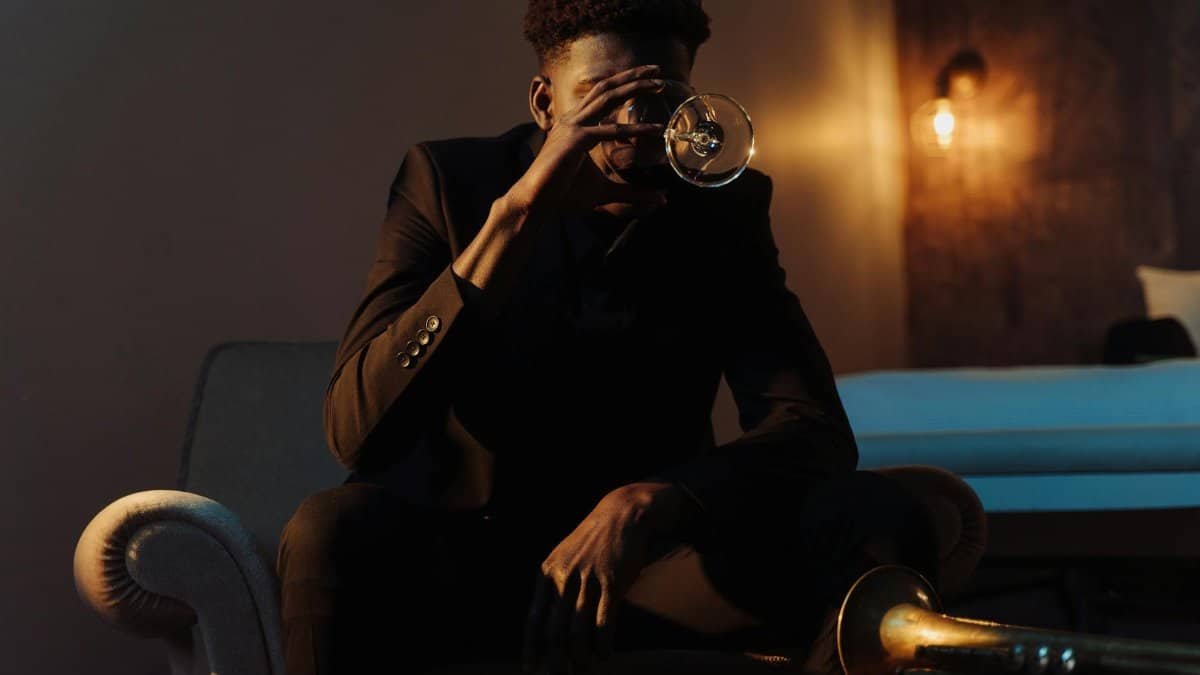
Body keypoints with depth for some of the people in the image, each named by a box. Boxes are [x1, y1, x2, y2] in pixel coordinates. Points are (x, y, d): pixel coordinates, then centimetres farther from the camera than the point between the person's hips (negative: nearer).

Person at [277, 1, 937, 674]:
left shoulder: (726, 209, -3)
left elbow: (816, 430, -14)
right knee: (336, 530, -35)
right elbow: (357, 430, -22)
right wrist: (516, 213, -31)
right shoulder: (450, 181, -9)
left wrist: (646, 505, -34)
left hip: (649, 557, 2)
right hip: (458, 558, -1)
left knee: (877, 517, -22)